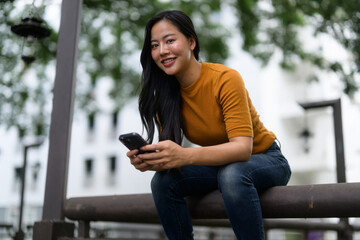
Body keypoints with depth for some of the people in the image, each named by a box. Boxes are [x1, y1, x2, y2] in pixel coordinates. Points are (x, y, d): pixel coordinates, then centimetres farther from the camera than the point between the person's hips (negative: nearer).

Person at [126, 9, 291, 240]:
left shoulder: (226, 79, -24)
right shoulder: (166, 93, -7)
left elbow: (243, 147, -33)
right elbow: (168, 153, -11)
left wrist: (185, 156, -48)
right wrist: (148, 160, -35)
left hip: (265, 159, -5)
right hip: (219, 165, 5)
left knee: (231, 173, -37)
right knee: (163, 181, -19)